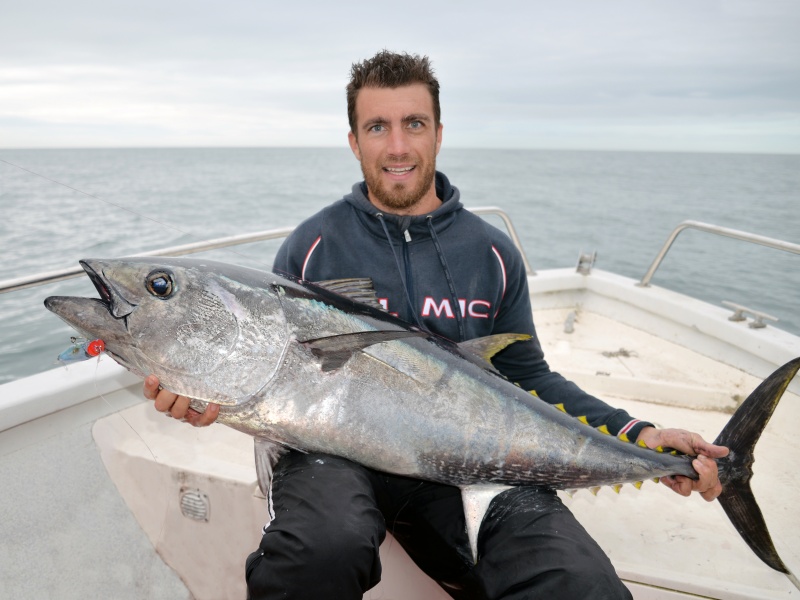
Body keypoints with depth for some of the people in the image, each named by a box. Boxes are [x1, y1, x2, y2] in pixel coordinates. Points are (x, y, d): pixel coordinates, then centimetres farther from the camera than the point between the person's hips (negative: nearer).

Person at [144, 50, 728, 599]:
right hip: (337, 450, -1)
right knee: (320, 551, -35)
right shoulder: (313, 245, 2)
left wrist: (639, 435, 0)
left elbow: (528, 376, 11)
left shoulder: (493, 252, 6)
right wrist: (213, 392, -15)